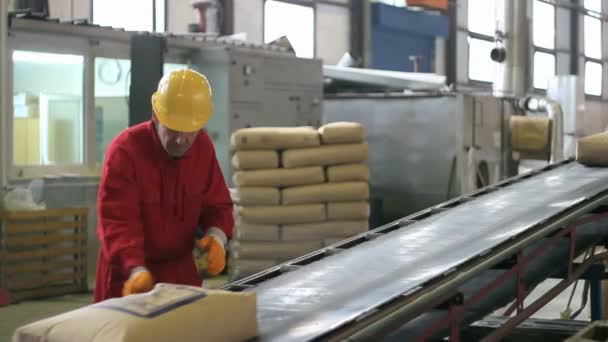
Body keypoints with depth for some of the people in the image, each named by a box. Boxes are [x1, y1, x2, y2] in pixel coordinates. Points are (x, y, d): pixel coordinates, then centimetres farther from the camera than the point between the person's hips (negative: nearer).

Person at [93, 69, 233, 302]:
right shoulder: (125, 150, -19)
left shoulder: (203, 146, -2)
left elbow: (217, 204, 5)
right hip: (130, 274, -5)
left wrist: (217, 237, -17)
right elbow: (117, 221, -26)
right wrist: (137, 270, -40)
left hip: (181, 271, 5)